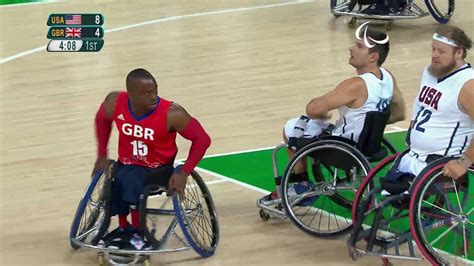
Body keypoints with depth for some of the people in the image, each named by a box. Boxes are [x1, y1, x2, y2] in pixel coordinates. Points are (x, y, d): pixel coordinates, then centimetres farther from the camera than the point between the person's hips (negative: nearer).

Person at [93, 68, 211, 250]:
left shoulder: (172, 114, -26)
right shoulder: (115, 103, -16)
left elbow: (202, 139, -15)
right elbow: (102, 120, 9)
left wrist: (184, 173, -23)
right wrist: (102, 156, 3)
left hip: (158, 169, -3)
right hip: (126, 164, 3)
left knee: (132, 179, -34)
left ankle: (137, 233, -18)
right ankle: (124, 228, -8)